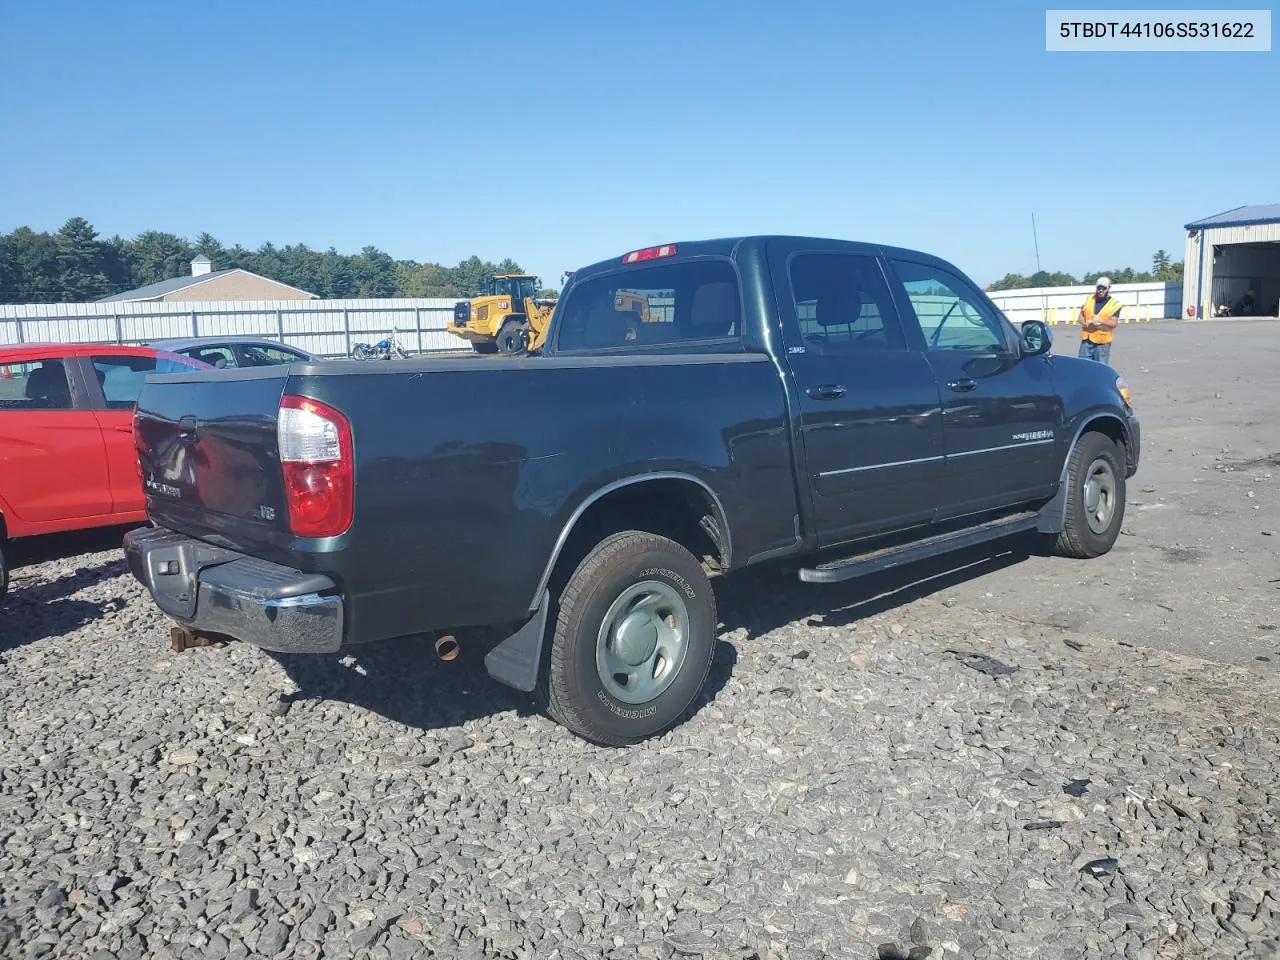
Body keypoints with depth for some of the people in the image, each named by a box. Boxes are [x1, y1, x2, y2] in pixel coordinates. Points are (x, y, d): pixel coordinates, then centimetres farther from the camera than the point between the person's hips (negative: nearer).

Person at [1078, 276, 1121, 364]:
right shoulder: (1088, 299, 10)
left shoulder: (1114, 304, -3)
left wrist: (1100, 320, -26)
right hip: (1086, 340, 4)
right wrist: (1086, 323, -10)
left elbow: (1113, 323, -9)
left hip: (1102, 343, -4)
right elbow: (1081, 316, 12)